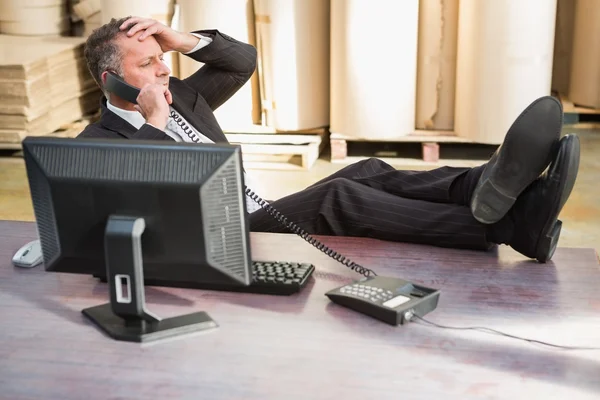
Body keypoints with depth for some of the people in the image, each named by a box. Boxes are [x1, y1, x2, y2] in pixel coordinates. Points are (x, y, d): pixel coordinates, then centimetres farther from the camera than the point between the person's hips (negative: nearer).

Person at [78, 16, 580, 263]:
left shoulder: (178, 95, 17)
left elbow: (244, 60, 17)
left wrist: (181, 40, 5)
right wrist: (155, 125, -16)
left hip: (255, 219, 8)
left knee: (366, 174, -16)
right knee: (339, 197, -29)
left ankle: (492, 189, -42)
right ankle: (503, 222, -44)